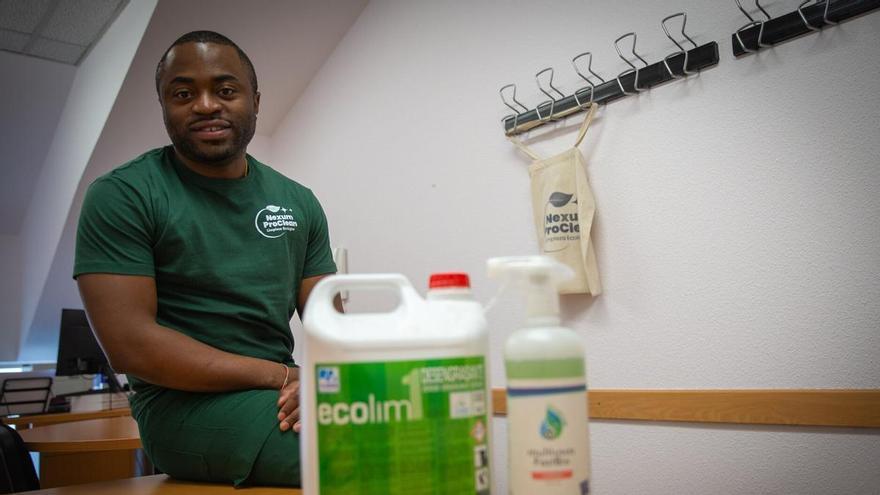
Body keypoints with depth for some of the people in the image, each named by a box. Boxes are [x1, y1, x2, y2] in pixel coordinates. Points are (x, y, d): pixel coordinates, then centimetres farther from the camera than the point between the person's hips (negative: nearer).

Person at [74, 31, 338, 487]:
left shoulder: (299, 203, 10)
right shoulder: (120, 196, -4)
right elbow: (130, 344, -12)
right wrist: (283, 376, -16)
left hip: (280, 395, 6)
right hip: (184, 403, -5)